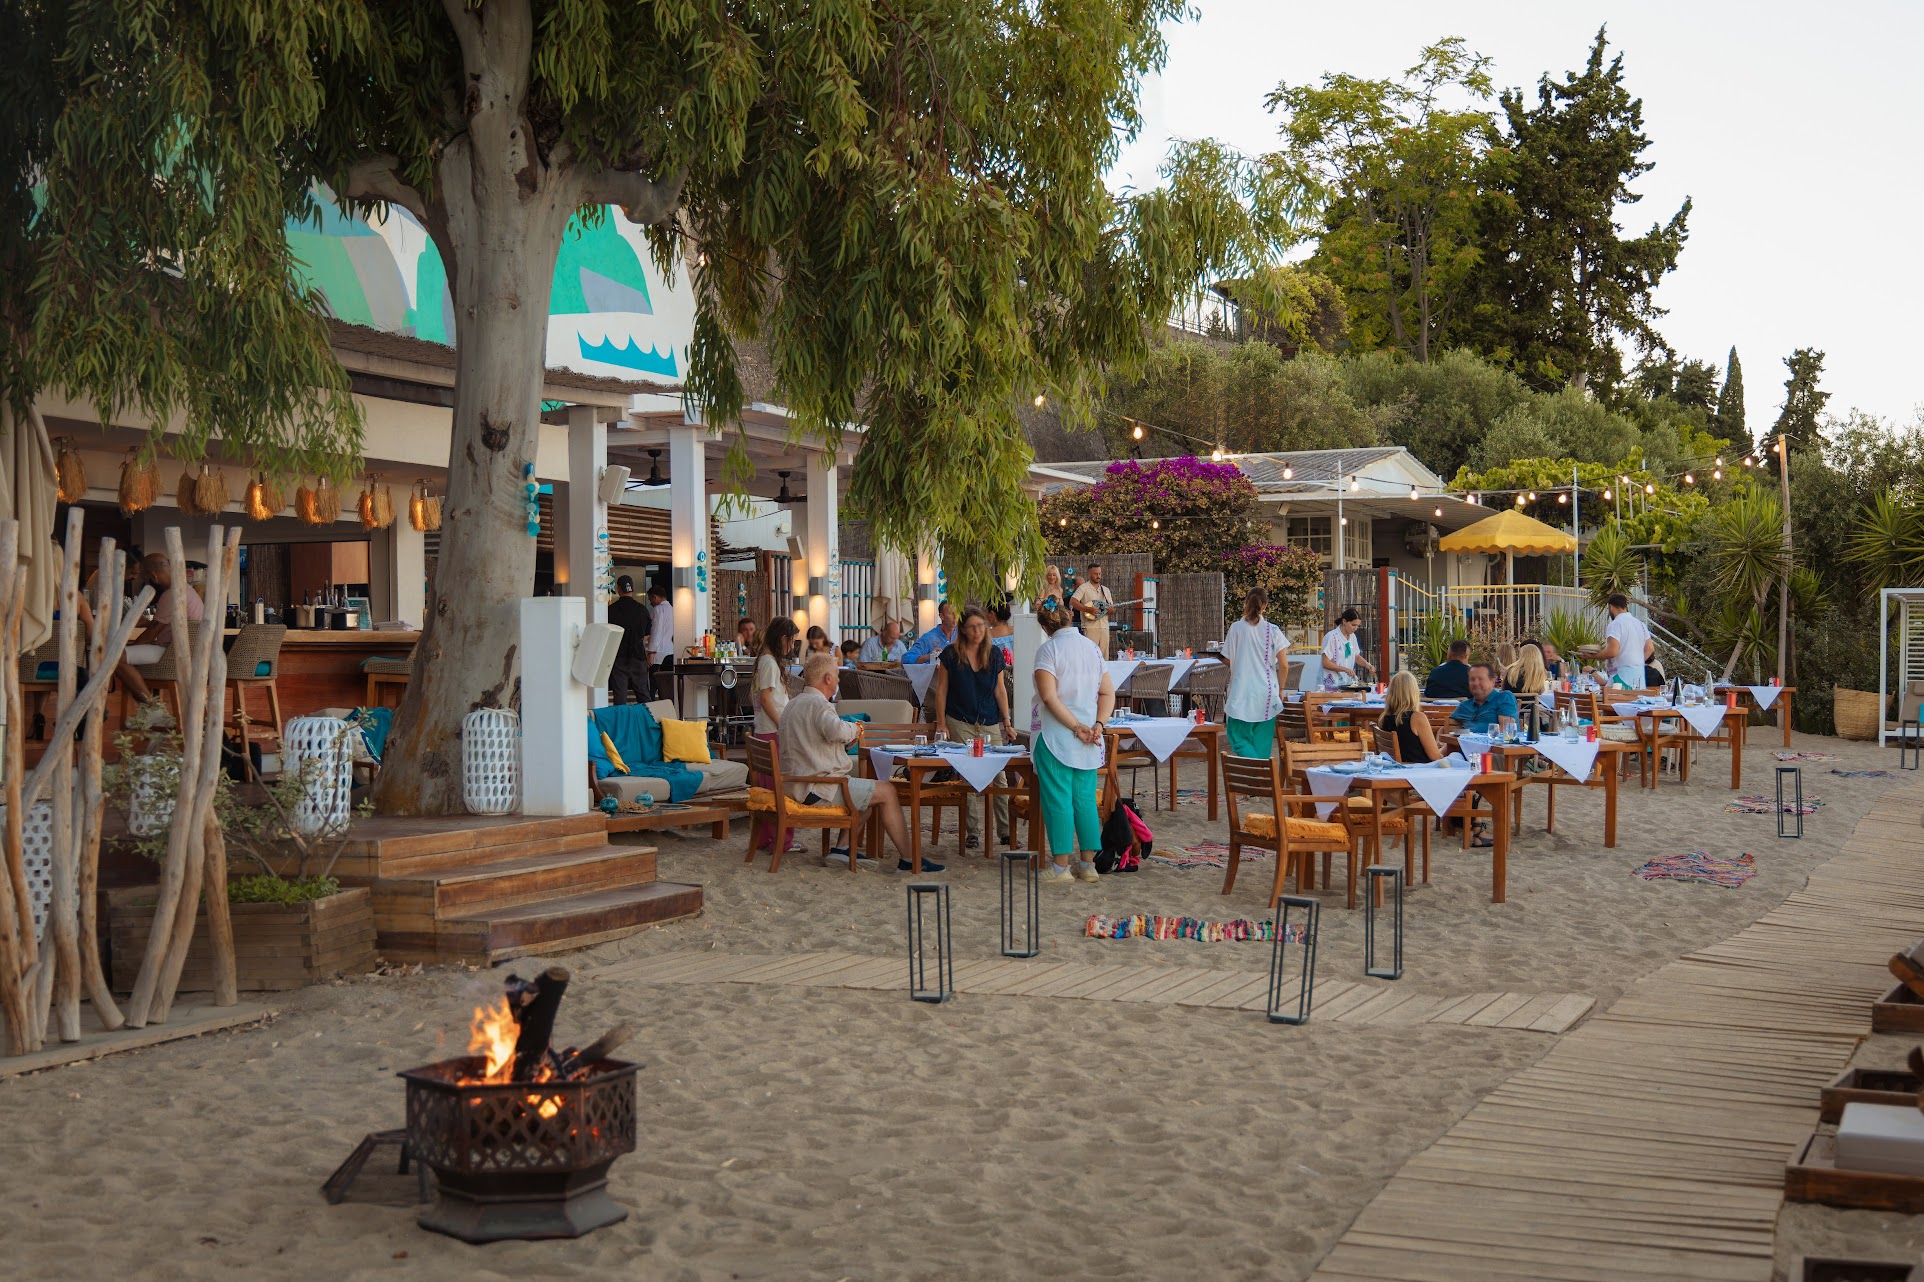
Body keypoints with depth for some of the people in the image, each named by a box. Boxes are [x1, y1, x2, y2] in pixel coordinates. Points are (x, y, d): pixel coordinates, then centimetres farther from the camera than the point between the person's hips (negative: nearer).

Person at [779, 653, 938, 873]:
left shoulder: (794, 704, 20)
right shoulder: (817, 704, -14)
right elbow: (836, 731, -34)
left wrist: (846, 741, 24)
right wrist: (855, 728, -12)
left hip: (799, 786, 11)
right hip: (817, 790, -11)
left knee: (867, 791, 24)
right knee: (887, 791, -7)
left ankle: (841, 849, 13)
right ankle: (908, 860, -6)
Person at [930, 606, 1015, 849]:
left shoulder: (994, 655, 6)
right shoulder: (951, 655, -1)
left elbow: (1000, 690, 12)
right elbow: (941, 690, 3)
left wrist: (1007, 723, 8)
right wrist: (941, 725, -2)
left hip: (990, 724, 2)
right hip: (960, 724, -2)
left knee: (998, 775, -2)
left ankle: (1005, 832, 2)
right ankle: (971, 832, 7)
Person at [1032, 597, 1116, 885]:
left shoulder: (1049, 649, -9)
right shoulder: (1092, 647, 10)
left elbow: (1049, 697, -18)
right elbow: (1108, 693, 6)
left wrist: (1077, 727, -14)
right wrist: (1097, 725, -4)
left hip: (1056, 737, -6)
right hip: (1088, 742, 6)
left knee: (1058, 799, -1)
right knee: (1086, 799, 10)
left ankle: (1061, 866, 1)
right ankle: (1088, 864, 12)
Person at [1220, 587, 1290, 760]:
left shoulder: (1236, 628, -5)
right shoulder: (1273, 630, -3)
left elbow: (1227, 660, 3)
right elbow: (1284, 665, -4)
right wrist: (1280, 690, 10)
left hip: (1242, 694, -2)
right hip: (1267, 694, 2)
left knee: (1239, 738, 4)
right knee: (1262, 742, 11)